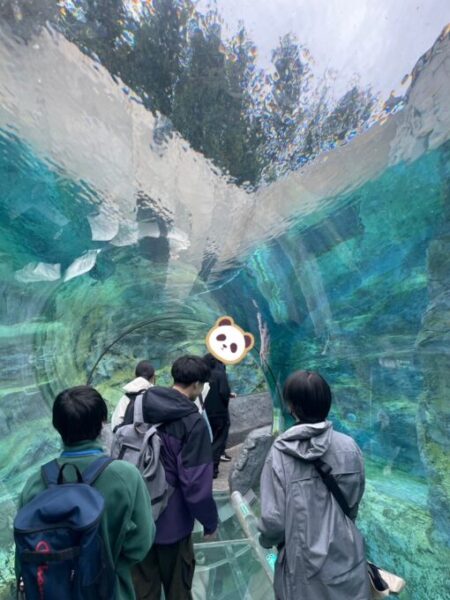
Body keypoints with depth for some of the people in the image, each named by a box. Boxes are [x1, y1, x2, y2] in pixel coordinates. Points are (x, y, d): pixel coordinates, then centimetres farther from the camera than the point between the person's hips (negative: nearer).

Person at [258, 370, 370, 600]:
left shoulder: (280, 453, -23)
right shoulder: (349, 447, -16)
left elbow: (273, 518, -18)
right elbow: (353, 505, -2)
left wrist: (267, 540, 5)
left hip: (302, 561, -1)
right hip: (345, 556, 2)